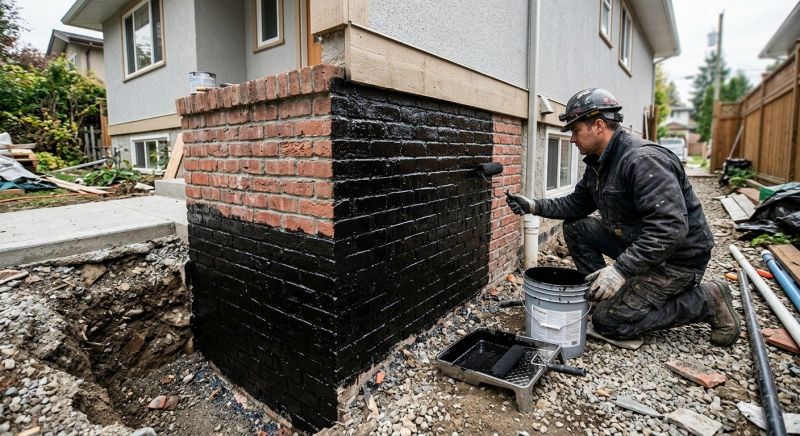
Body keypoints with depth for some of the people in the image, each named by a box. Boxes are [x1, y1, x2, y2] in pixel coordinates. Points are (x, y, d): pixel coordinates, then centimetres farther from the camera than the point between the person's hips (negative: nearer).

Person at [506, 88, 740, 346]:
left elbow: (670, 229, -34)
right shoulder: (598, 163, 2)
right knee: (575, 227, 0)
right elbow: (577, 204, 10)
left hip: (677, 257, -9)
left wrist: (621, 269, -35)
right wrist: (535, 206, -4)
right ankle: (605, 294, 7)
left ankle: (707, 301, 2)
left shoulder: (643, 160, -27)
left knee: (608, 321, -10)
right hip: (636, 242, 9)